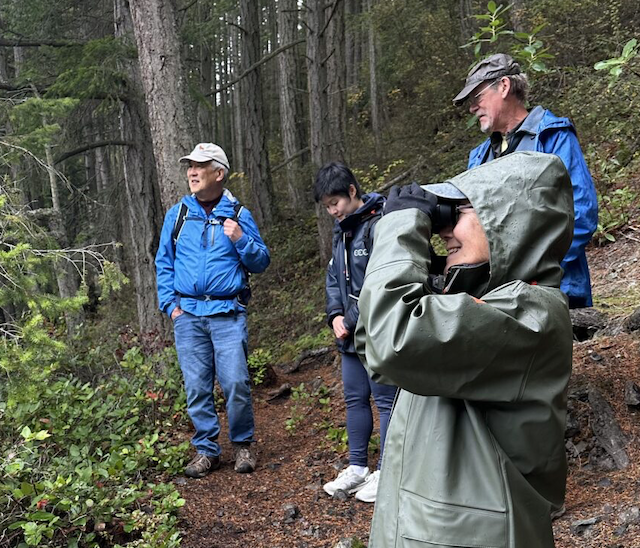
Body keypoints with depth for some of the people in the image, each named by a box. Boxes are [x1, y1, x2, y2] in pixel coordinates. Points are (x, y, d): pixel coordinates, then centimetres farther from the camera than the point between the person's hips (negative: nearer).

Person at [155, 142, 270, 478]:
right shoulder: (177, 215, 10)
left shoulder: (238, 215, 5)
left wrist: (241, 240, -11)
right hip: (188, 315, 2)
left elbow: (261, 263, 6)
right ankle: (206, 450, 19)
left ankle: (243, 444, 13)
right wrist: (170, 304, 4)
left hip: (228, 314, -2)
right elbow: (164, 263, 14)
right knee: (197, 387, 5)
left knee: (236, 383, -8)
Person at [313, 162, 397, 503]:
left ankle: (386, 473, 13)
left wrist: (352, 321, -17)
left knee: (385, 400, 1)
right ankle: (357, 467, 27)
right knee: (354, 399, 15)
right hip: (351, 334, 9)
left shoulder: (380, 225, -15)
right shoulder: (342, 230, 13)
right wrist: (335, 315, 3)